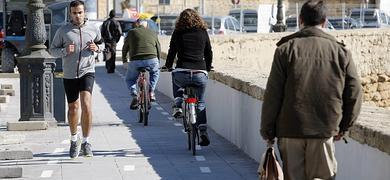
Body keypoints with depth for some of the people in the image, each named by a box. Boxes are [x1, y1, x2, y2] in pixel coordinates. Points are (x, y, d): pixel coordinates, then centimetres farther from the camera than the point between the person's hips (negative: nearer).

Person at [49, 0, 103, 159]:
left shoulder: (93, 29, 2)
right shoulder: (63, 31, -2)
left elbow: (101, 43, 19)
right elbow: (53, 49, 3)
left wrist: (97, 48, -4)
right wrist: (65, 51, -17)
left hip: (87, 71, -1)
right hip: (69, 74, 1)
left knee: (86, 104, -20)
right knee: (73, 107, 12)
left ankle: (86, 141, -10)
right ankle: (74, 139, 36)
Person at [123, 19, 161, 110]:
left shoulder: (131, 32, 15)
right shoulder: (153, 33, 20)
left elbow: (125, 48, 20)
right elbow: (158, 49, 26)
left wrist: (124, 59, 36)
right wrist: (158, 61, 40)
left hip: (135, 62, -1)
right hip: (152, 60, 2)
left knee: (130, 79, 23)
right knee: (155, 72, 36)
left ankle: (134, 96, 1)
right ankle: (151, 92, 22)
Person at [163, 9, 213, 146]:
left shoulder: (178, 33, 7)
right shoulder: (203, 32, 11)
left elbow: (172, 51, 13)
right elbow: (209, 53, 17)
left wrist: (168, 66, 31)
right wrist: (208, 68, 34)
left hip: (182, 73, -1)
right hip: (200, 73, 1)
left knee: (176, 78, 36)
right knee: (200, 102, 19)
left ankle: (177, 106, 18)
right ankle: (203, 132, 8)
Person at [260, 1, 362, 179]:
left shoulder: (286, 49, -1)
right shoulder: (341, 52, 3)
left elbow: (273, 94, -4)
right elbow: (354, 94, 3)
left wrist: (267, 130, 5)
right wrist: (343, 127, 16)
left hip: (289, 129, 0)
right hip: (325, 131, 0)